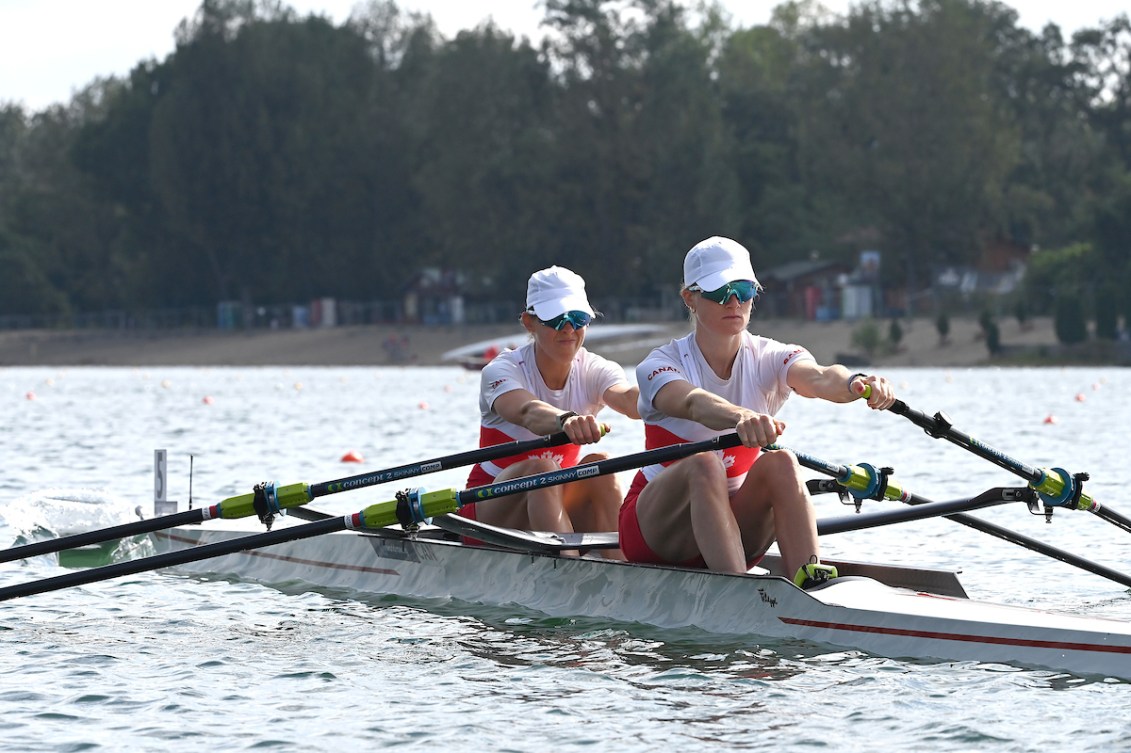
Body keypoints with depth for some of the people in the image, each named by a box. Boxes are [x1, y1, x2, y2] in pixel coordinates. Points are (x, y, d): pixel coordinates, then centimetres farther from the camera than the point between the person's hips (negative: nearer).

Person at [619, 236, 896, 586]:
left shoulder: (770, 358, -4)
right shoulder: (660, 364, -12)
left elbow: (816, 377, -28)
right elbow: (692, 403, -37)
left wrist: (855, 384, -53)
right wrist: (740, 418, -59)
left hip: (736, 525, 3)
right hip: (657, 528, -3)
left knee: (779, 463, -25)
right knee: (705, 463, -33)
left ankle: (809, 582, -39)